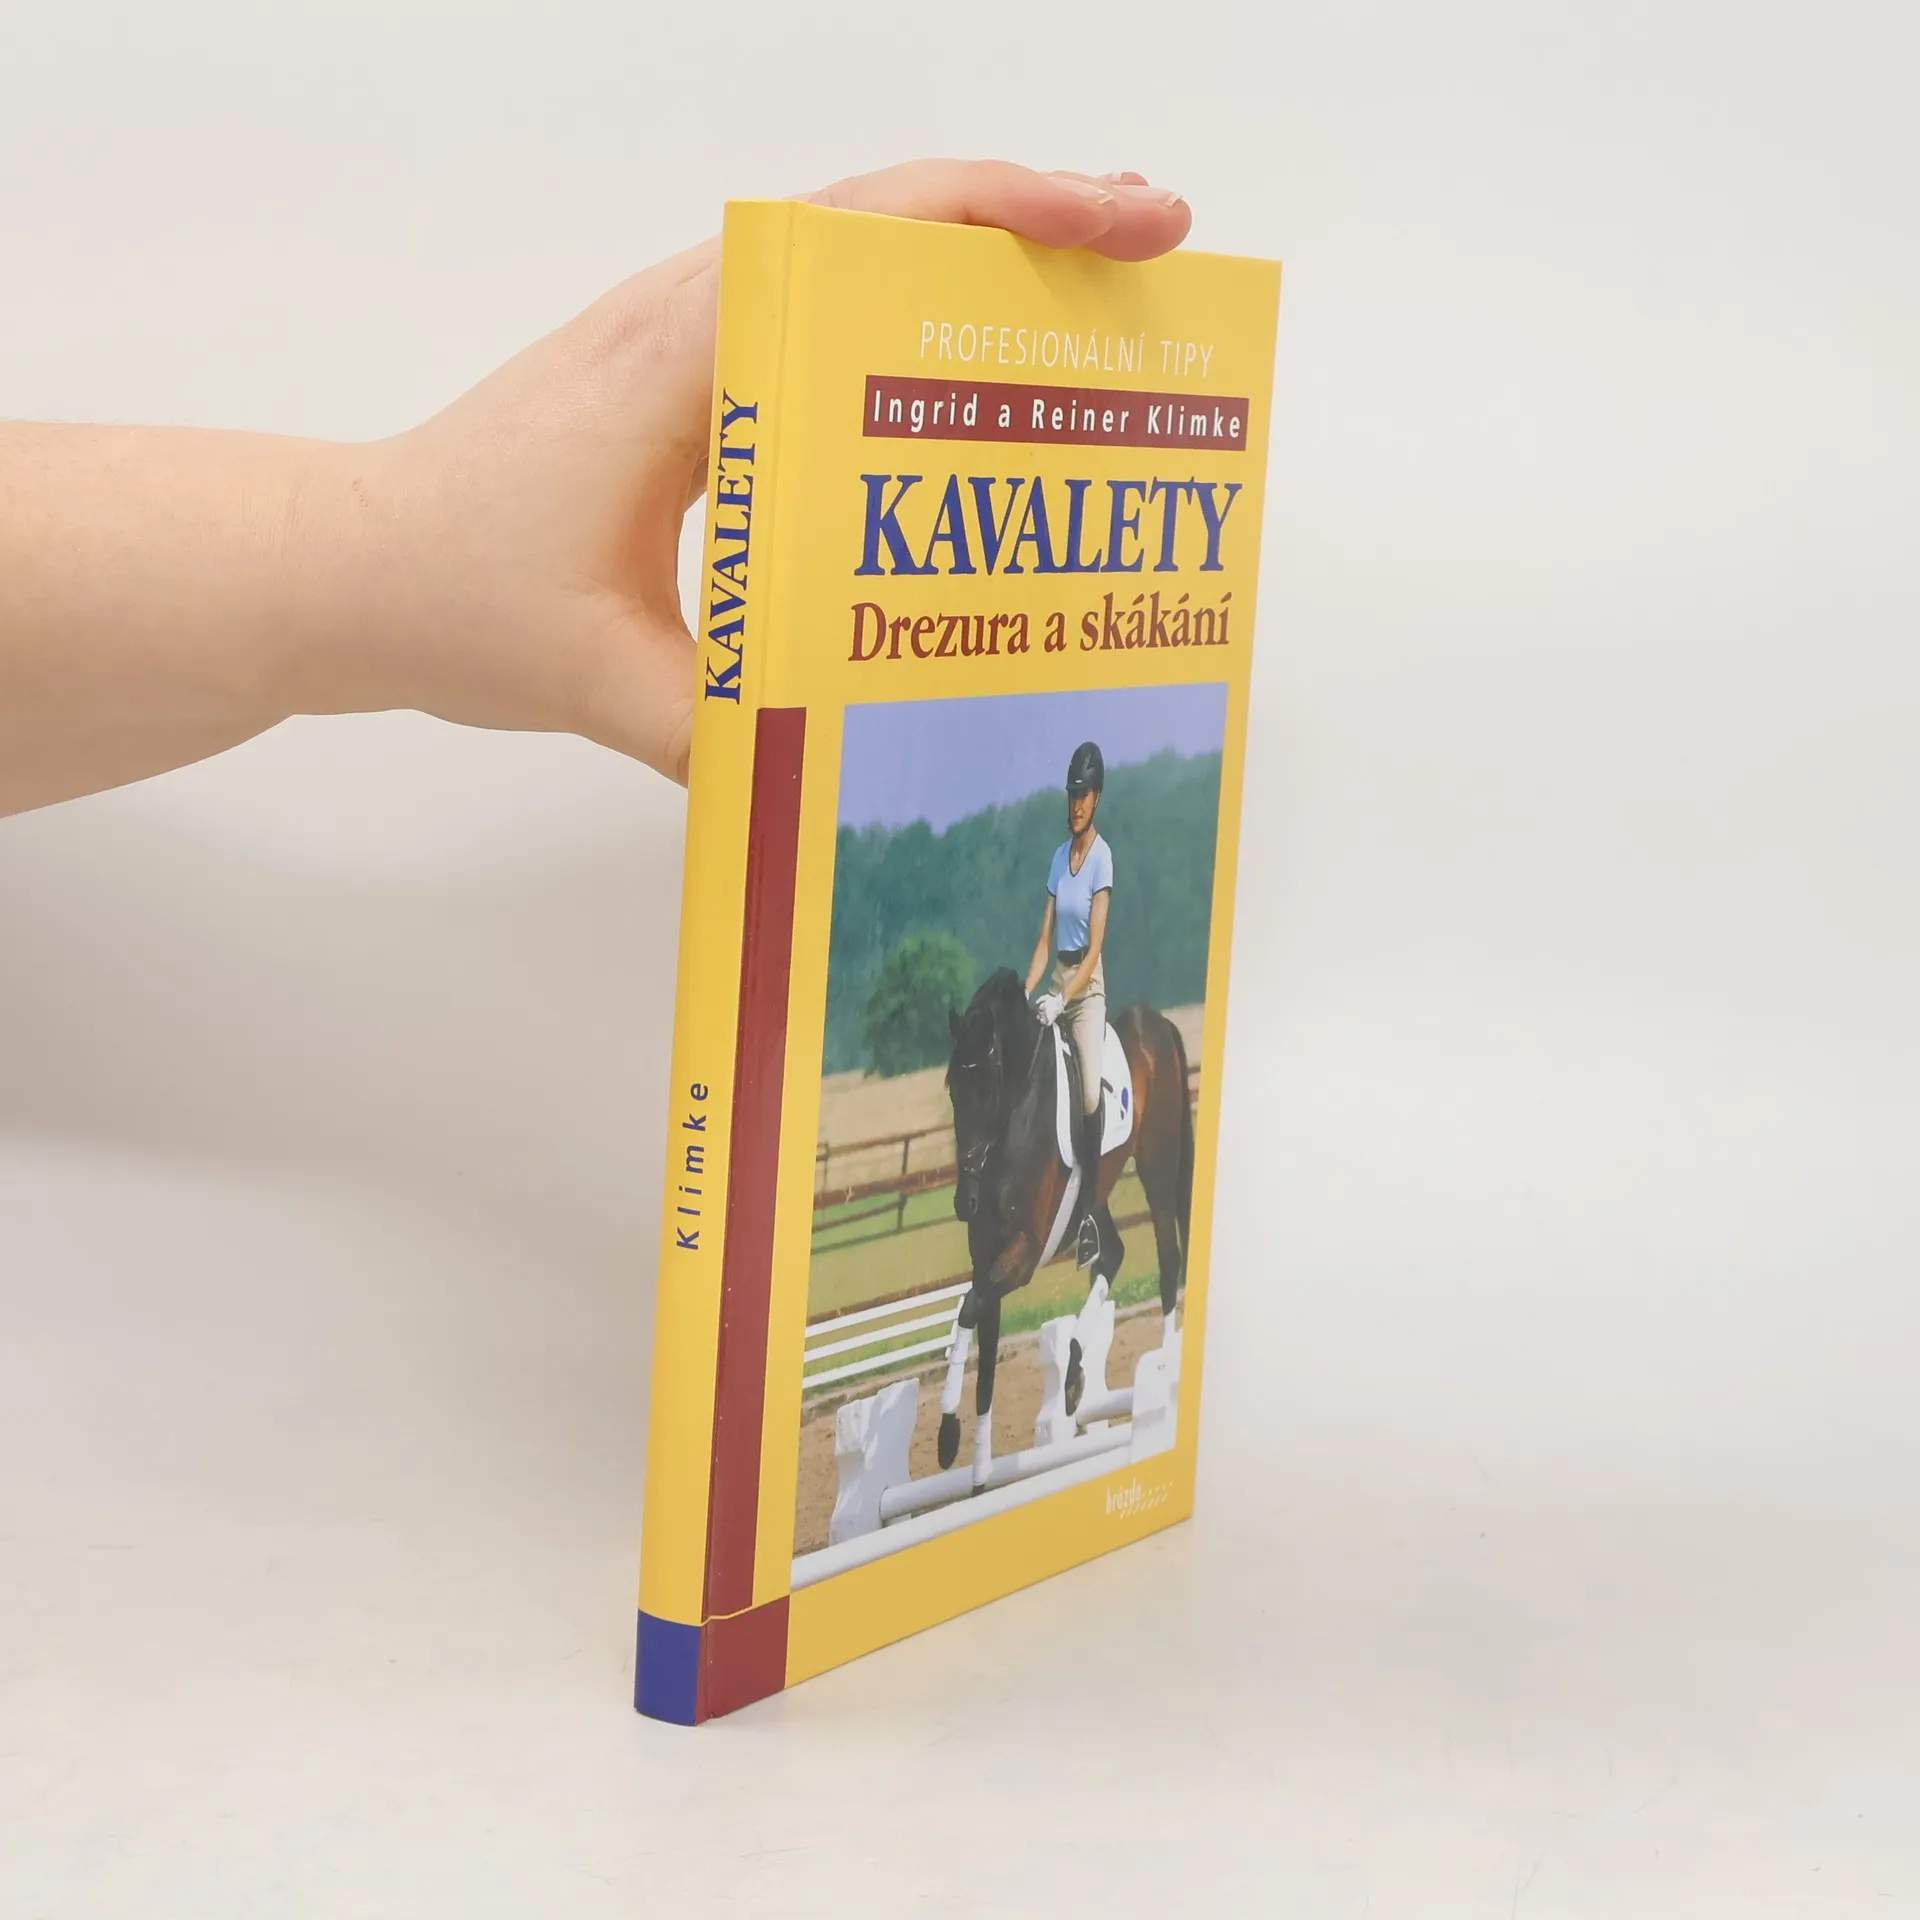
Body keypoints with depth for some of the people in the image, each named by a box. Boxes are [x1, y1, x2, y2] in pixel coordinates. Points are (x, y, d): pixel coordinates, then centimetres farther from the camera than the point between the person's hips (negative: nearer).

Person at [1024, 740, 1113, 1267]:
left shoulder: (1102, 857, -11)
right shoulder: (1059, 856, 8)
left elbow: (1095, 946, -16)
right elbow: (1045, 938, 7)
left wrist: (1063, 1000, -24)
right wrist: (1026, 993, -6)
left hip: (1088, 985, -6)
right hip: (1057, 978, 6)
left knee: (1091, 1095, -20)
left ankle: (1091, 1214, -17)